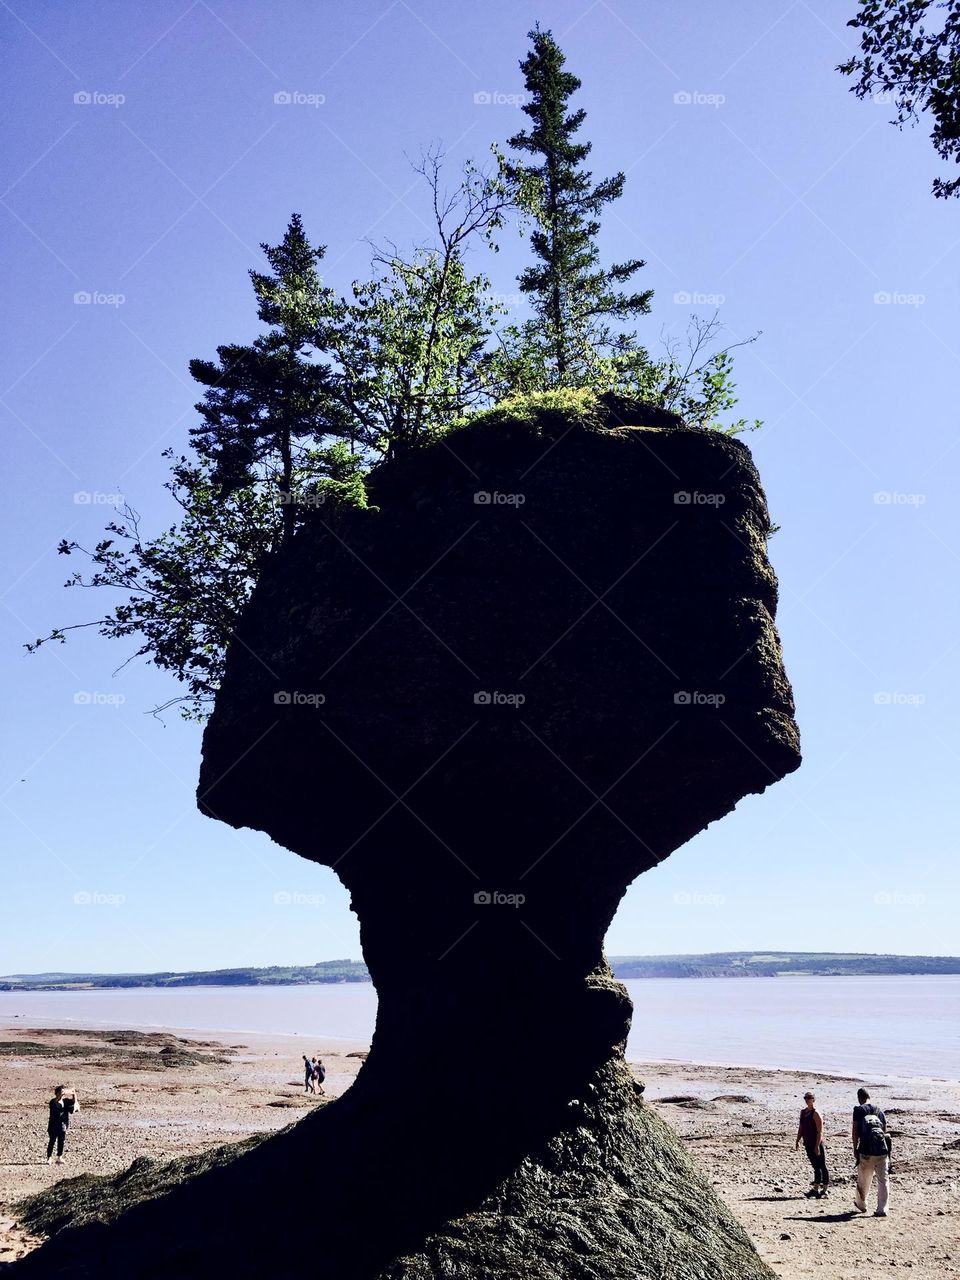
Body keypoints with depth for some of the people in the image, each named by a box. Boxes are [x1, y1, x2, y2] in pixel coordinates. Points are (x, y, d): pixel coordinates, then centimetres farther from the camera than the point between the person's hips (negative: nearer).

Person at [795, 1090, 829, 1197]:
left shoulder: (816, 1114, -13)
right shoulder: (803, 1112, 11)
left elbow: (820, 1131, -17)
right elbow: (801, 1128, 19)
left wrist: (817, 1146, -21)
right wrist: (798, 1141, 15)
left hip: (817, 1145, -8)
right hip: (808, 1144, 8)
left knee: (822, 1167, 1)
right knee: (816, 1167, 14)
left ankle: (824, 1190, 7)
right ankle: (815, 1189, 18)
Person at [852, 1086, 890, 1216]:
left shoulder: (859, 1110, 0)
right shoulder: (879, 1111, 12)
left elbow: (855, 1131, -3)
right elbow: (885, 1130, 13)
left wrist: (855, 1148, 4)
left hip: (866, 1151, -3)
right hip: (882, 1150, 3)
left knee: (863, 1180, 14)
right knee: (883, 1180, 7)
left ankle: (861, 1204, 29)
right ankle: (881, 1210, 3)